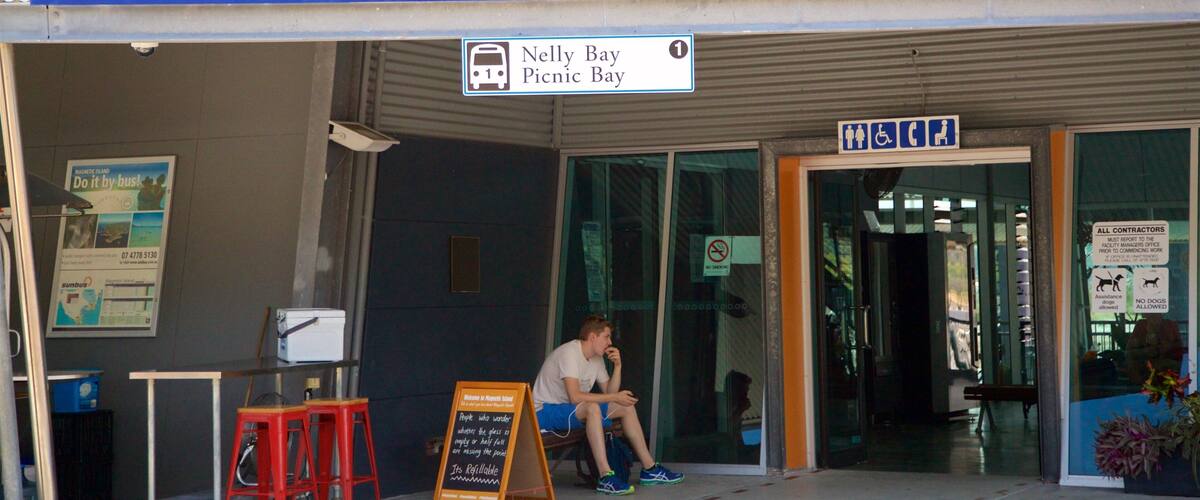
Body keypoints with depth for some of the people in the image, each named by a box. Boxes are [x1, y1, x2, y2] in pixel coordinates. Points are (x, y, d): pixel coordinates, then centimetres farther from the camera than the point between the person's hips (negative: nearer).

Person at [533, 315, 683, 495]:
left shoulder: (596, 358, 8)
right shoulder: (569, 353, -22)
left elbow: (609, 392, 8)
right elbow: (575, 397, -32)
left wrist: (617, 366, -6)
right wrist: (614, 397, -28)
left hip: (571, 410, 10)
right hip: (544, 412, -10)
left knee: (626, 407, 5)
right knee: (592, 407, -37)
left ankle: (650, 469, 9)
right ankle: (606, 477, -41)